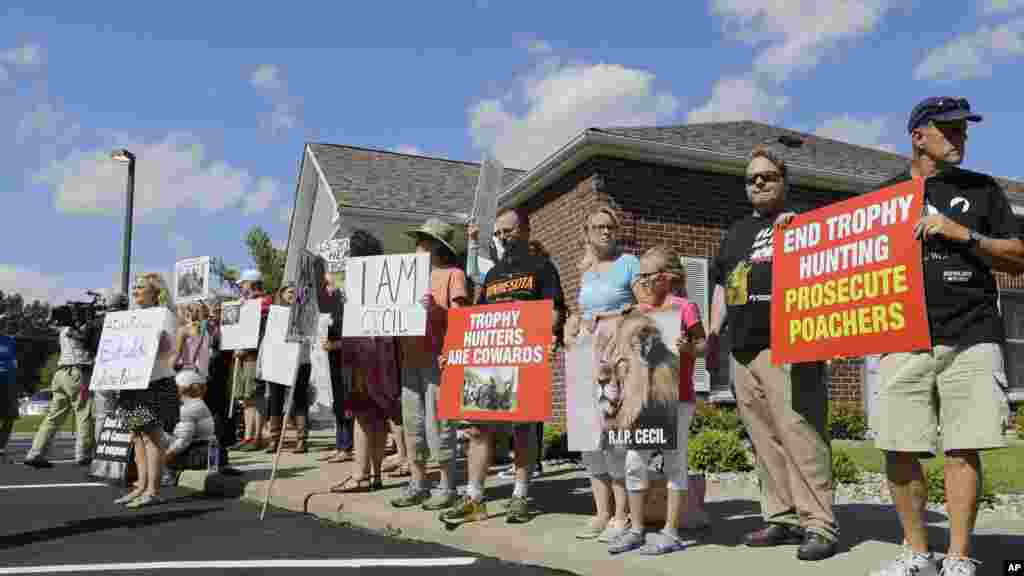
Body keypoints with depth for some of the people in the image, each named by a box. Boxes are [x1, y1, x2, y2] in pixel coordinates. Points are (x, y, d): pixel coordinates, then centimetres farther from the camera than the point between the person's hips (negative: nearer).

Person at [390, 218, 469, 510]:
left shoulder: (453, 274, 0)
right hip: (410, 358, 7)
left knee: (437, 423, -6)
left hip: (437, 357, -7)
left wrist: (434, 309, -23)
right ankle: (417, 484, 17)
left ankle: (447, 487, 4)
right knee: (412, 423, 8)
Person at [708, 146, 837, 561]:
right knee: (764, 440, 9)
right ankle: (782, 518, 17)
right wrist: (712, 335, 17)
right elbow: (722, 286, 26)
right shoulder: (736, 232, 24)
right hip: (743, 352, 7)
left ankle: (820, 525, -3)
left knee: (800, 437, -10)